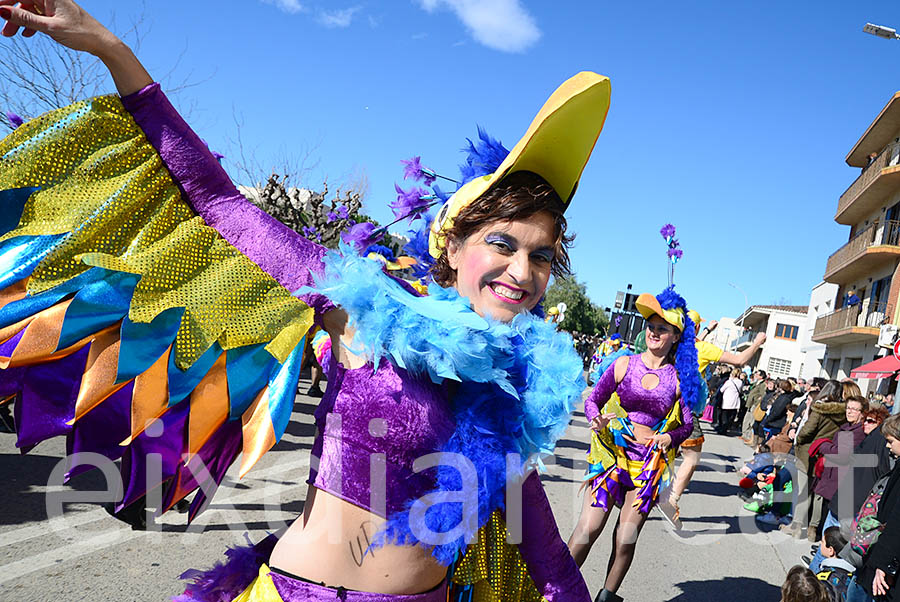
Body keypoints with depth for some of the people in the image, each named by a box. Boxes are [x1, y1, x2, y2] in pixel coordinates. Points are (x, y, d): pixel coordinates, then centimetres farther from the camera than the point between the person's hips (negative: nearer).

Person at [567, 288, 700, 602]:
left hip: (650, 462, 1)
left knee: (626, 540, 1)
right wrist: (597, 420, -16)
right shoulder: (624, 364, 1)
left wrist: (670, 437, -13)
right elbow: (593, 400, 5)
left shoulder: (679, 378, 2)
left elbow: (687, 424, 7)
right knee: (589, 526, -11)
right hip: (613, 453, 0)